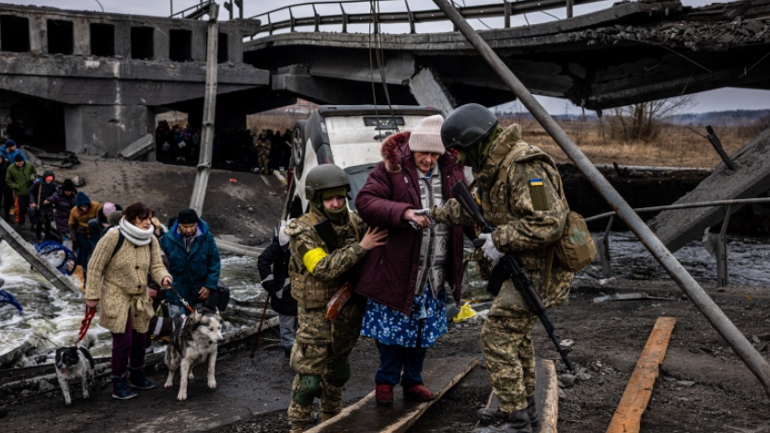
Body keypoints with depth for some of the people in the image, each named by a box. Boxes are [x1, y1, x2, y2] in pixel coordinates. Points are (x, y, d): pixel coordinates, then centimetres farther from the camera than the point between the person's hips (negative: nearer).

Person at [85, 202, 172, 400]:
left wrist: (164, 278, -25)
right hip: (116, 298, -6)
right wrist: (92, 295, -11)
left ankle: (137, 376, 36)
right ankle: (118, 385, 11)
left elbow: (156, 266, -2)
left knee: (140, 339, 14)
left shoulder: (151, 241, -2)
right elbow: (95, 267, -13)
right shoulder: (113, 237, -19)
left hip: (140, 298, 6)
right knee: (123, 341, -7)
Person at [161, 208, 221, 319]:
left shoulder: (206, 238, -11)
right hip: (176, 291, -1)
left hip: (199, 291, 1)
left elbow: (214, 263, -4)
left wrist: (210, 285, -8)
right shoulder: (169, 238, -12)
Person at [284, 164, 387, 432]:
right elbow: (325, 268, -27)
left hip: (349, 312, 5)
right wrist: (360, 247, -28)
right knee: (309, 377, 0)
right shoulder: (303, 231, -16)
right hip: (317, 314, -5)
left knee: (338, 371, 21)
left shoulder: (354, 222, -1)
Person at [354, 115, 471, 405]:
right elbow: (364, 202, -18)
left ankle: (412, 381, 33)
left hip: (433, 274, 5)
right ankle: (386, 381, 27)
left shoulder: (452, 171, 5)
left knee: (425, 329, 15)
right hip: (396, 268, -4)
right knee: (394, 328, 6)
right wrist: (404, 212, -30)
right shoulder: (391, 169, -10)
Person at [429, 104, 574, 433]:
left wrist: (500, 240, -25)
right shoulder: (495, 166, 9)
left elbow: (549, 223, -31)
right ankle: (525, 405, 37)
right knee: (516, 334, 21)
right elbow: (474, 205, 25)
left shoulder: (524, 167, -24)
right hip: (521, 266, 11)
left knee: (497, 338, -8)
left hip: (536, 270, -11)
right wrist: (434, 214, 26)